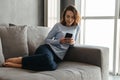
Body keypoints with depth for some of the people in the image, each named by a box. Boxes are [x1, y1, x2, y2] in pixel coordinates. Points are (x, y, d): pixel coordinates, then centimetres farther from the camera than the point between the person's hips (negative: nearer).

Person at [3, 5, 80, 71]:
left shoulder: (76, 27, 14)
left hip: (58, 56, 2)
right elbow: (47, 40, 7)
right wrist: (59, 41, -10)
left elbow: (73, 42, 25)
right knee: (47, 58, -45)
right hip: (49, 47, -2)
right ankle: (18, 59, -28)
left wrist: (73, 42, -1)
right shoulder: (58, 25, 5)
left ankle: (18, 65, -36)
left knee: (52, 66, -40)